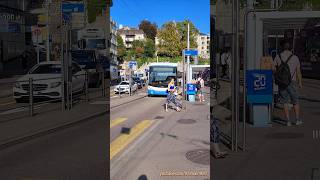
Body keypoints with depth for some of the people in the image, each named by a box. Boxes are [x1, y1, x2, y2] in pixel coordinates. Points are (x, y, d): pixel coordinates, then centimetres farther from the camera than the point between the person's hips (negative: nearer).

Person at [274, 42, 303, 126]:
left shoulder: (278, 57, 0)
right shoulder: (295, 58, -2)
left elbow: (274, 69, 1)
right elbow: (298, 72, 3)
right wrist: (300, 83, 12)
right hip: (292, 82, -1)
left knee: (285, 102, 6)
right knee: (295, 102, 14)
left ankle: (288, 121, 4)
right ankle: (298, 120, 20)